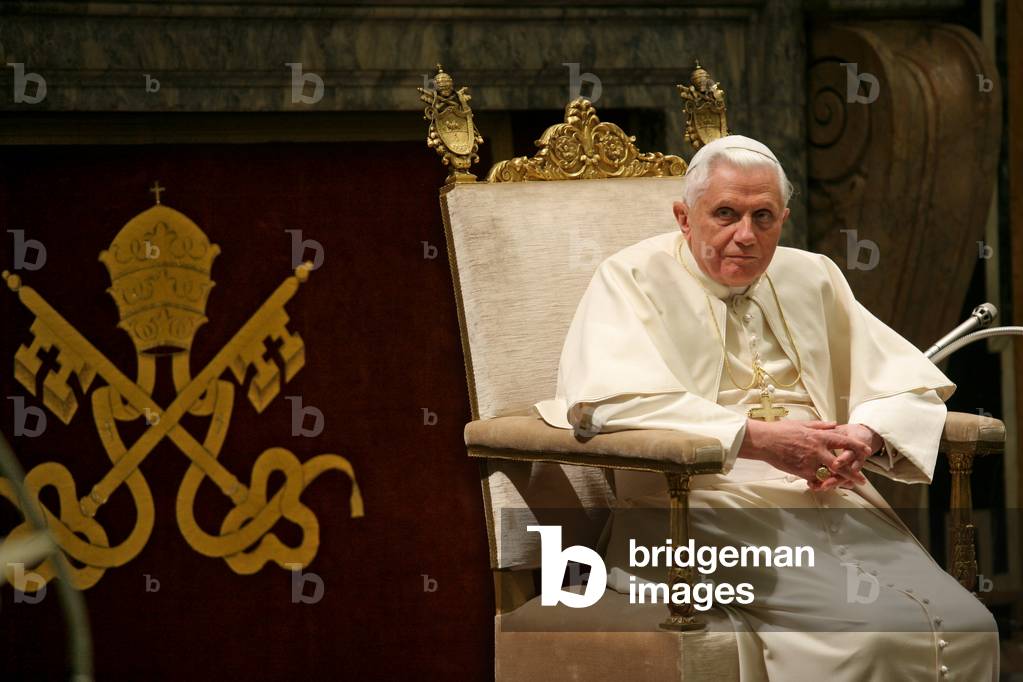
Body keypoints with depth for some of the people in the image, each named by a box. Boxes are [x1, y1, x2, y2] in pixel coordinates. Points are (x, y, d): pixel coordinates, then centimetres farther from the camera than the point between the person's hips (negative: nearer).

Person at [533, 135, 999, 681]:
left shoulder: (811, 277, 20)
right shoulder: (632, 280, 3)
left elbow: (910, 381, 19)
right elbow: (610, 397, -15)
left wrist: (866, 436, -6)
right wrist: (756, 438, -19)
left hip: (832, 499, 6)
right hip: (706, 507, -5)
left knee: (963, 627, -21)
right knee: (866, 631, -30)